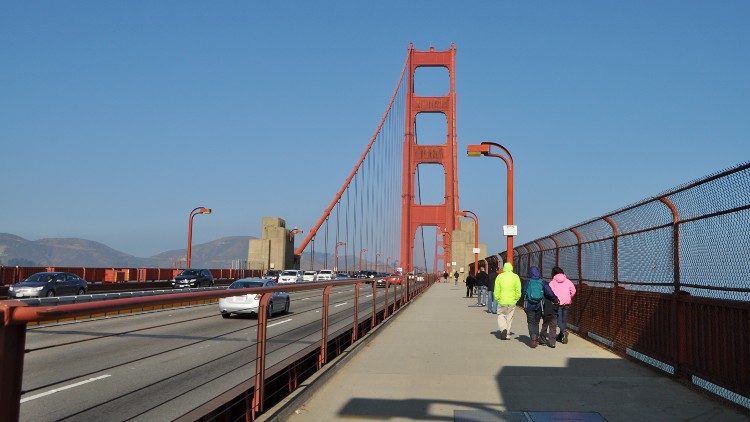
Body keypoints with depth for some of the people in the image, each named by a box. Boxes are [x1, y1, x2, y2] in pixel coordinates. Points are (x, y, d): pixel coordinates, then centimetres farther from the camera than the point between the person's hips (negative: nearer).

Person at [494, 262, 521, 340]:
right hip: (512, 301, 1)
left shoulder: (499, 276, -4)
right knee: (509, 317, 11)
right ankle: (507, 334, 14)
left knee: (501, 315, 14)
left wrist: (497, 299, 9)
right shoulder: (516, 277, -2)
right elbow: (518, 290, -2)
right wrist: (516, 299, 10)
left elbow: (497, 290, -3)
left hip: (502, 301, -1)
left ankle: (503, 328, -8)